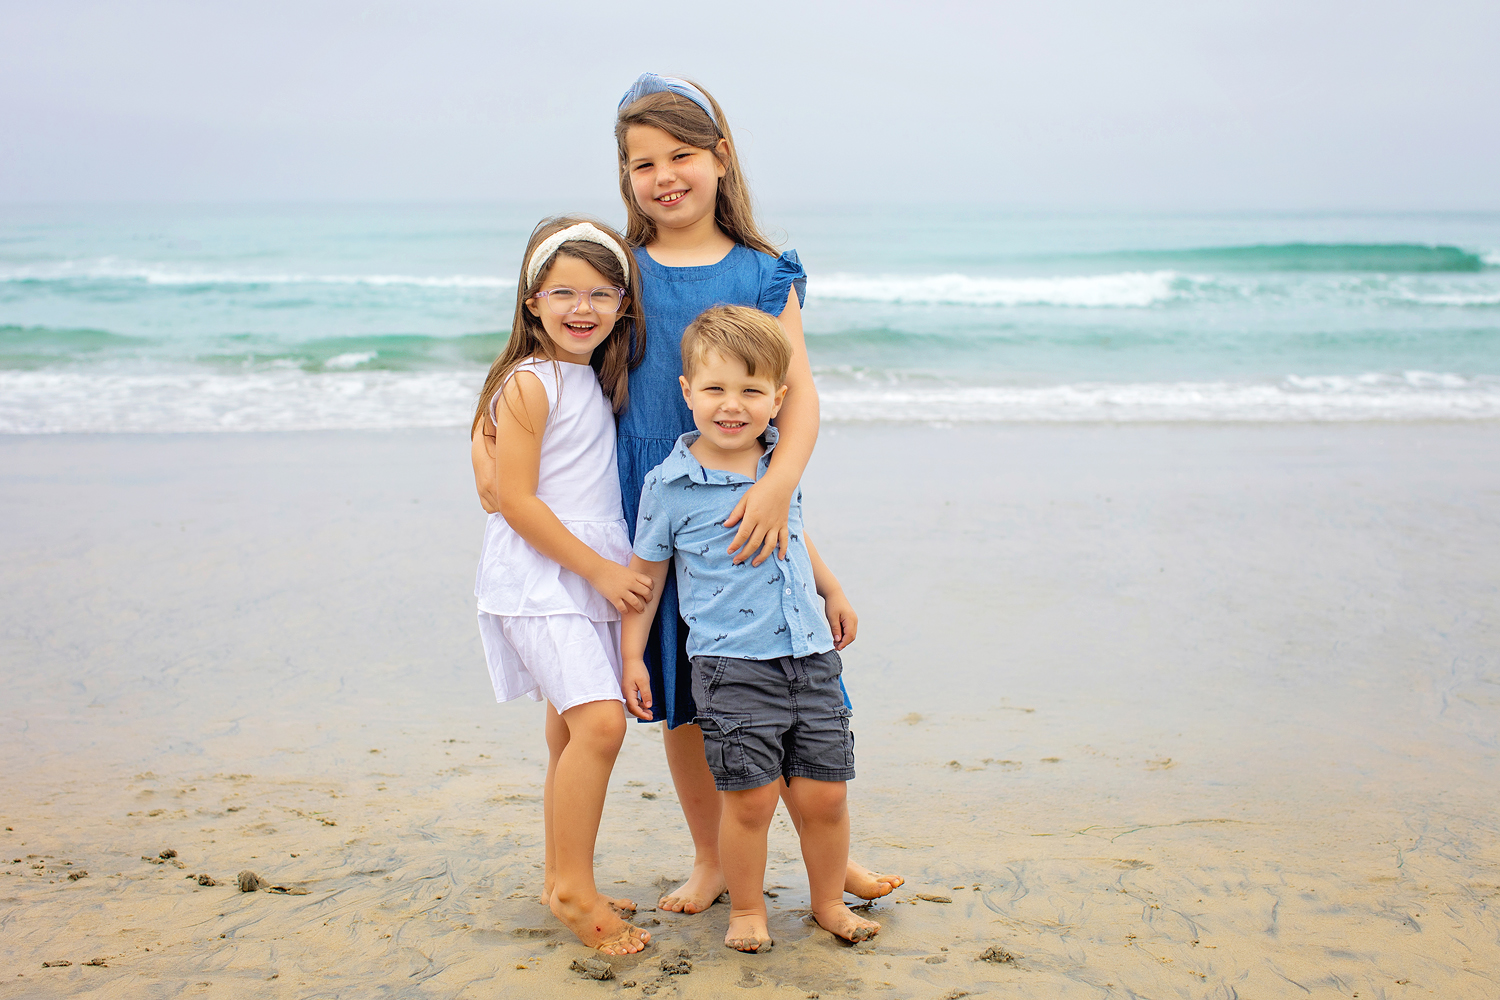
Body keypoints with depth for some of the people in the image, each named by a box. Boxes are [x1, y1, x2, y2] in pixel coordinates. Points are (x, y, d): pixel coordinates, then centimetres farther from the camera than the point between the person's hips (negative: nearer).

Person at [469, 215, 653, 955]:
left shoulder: (595, 379, 11)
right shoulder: (530, 384, -12)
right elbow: (516, 501, -16)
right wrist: (602, 569, -14)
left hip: (592, 576, 8)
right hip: (539, 580, -8)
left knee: (573, 729, 13)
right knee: (598, 722, -19)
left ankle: (565, 882, 23)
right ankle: (573, 887, -9)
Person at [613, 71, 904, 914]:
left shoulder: (764, 274, 0)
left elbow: (800, 393, -7)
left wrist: (779, 485, -23)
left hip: (747, 504, -1)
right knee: (682, 700, 10)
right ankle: (710, 862, 28)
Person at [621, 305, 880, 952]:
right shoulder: (669, 485, -5)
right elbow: (645, 573, 3)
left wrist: (833, 592, 26)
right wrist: (632, 657, 2)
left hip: (811, 655, 4)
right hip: (732, 666, -4)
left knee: (824, 795, 8)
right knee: (751, 798, -2)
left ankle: (829, 900, 29)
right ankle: (746, 909, 22)